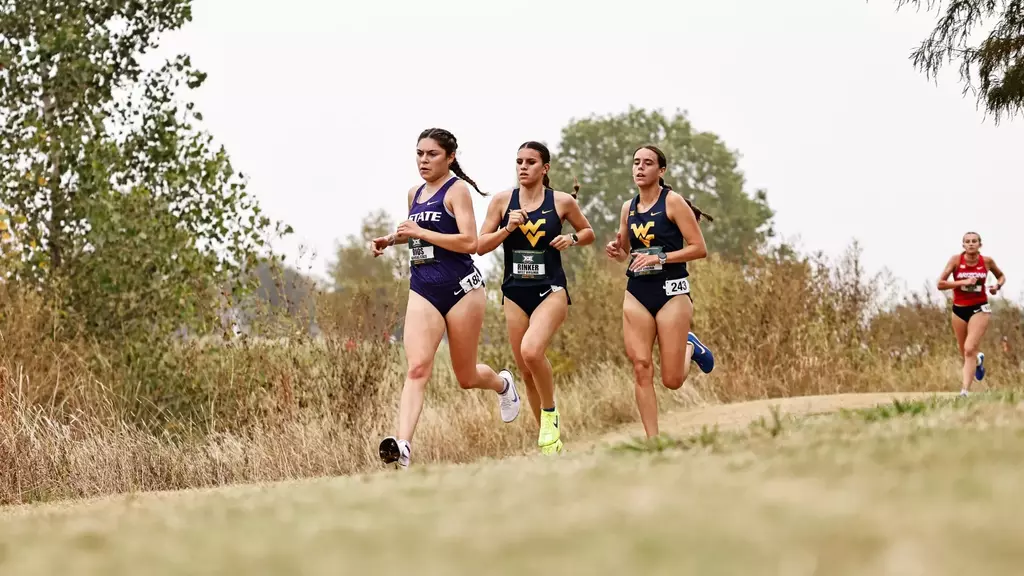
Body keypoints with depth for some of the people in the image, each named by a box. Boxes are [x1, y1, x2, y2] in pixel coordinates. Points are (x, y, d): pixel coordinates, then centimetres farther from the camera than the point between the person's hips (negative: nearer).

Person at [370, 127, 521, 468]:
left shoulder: (457, 189, -8)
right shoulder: (415, 194, 13)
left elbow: (470, 242, -18)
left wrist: (420, 232, -20)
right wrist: (390, 240, 14)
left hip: (461, 288, -5)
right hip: (423, 290, 5)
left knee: (466, 377, 9)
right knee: (417, 368, -15)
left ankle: (502, 384, 44)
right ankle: (403, 445, -29)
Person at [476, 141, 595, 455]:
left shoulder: (562, 202, -1)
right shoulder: (502, 200, 2)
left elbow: (588, 233, 15)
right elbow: (480, 246, 2)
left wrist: (572, 238, -6)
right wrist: (507, 229, -14)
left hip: (550, 290, -3)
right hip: (515, 292, 3)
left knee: (531, 350, -28)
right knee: (526, 371, 6)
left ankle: (550, 413, -5)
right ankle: (551, 439, 22)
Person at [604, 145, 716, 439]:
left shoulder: (673, 202, -7)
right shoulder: (628, 207, 10)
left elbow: (699, 248, -11)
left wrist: (660, 258, -19)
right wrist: (616, 251, -1)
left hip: (671, 292, -5)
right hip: (637, 293, 5)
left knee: (672, 380, -3)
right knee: (641, 370, -7)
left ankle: (690, 348, 30)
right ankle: (652, 440, -1)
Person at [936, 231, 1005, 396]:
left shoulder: (987, 261, -4)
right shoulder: (956, 260, -8)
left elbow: (1001, 276, 15)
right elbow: (940, 284, -12)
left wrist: (997, 286, -7)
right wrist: (963, 282, -22)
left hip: (979, 309, -2)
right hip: (959, 309, 2)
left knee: (969, 349, -18)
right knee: (965, 351, 17)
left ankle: (964, 391, -19)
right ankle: (978, 359, 54)